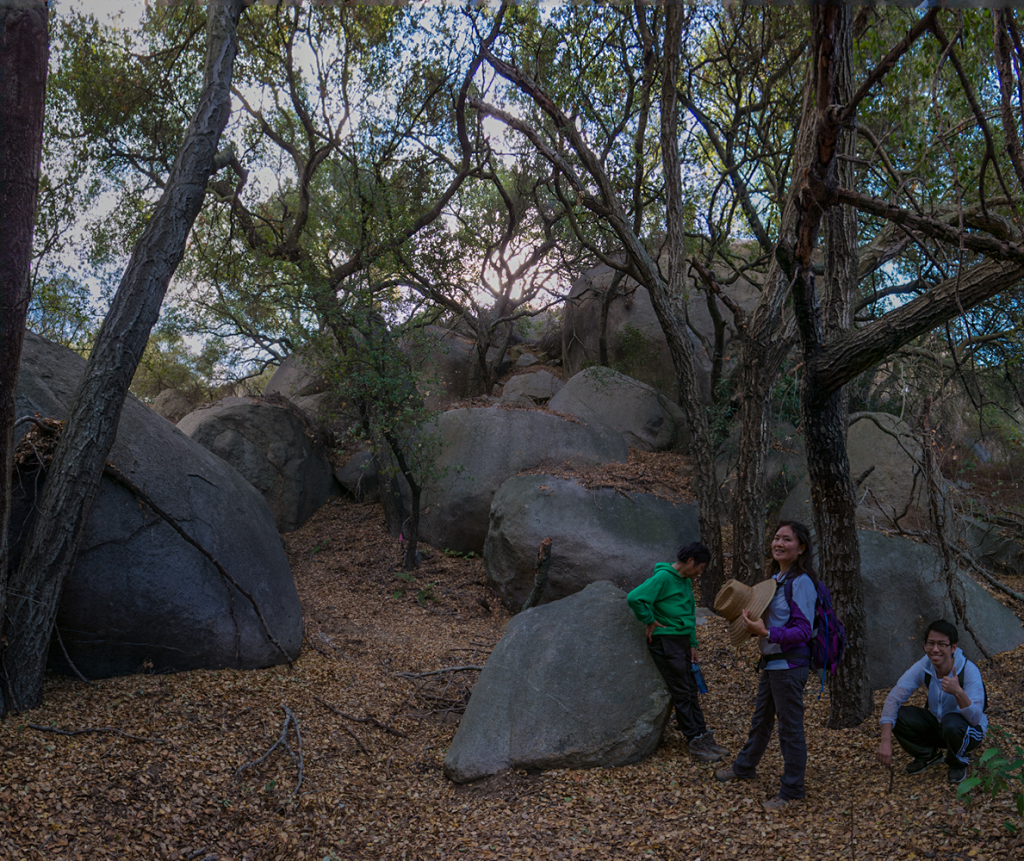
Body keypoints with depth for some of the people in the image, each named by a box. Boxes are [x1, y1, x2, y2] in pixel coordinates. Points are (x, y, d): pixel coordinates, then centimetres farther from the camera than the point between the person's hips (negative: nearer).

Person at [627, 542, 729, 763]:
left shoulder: (686, 582, 13)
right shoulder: (663, 577, -16)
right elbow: (635, 598, -28)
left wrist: (693, 644, 16)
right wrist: (649, 621, -17)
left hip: (682, 640, 9)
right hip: (666, 640, -9)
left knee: (691, 691, 12)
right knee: (681, 693, -3)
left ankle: (704, 737, 17)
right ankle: (695, 742, 4)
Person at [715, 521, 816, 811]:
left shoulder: (801, 582, -18)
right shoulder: (775, 578, 9)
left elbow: (804, 630, -22)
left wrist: (766, 632, -30)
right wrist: (753, 620, 3)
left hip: (789, 664, -9)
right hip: (771, 663, 9)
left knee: (790, 726, 2)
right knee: (761, 719, 24)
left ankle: (792, 790, 16)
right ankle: (744, 767, 42)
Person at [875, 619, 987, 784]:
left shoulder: (969, 671, -27)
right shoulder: (924, 666, -18)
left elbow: (975, 719, -33)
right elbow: (894, 698, -20)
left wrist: (958, 692, -53)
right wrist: (885, 741, -30)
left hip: (969, 731, -4)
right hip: (937, 723, 4)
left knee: (951, 722, -37)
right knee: (898, 715, -20)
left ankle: (958, 763, -4)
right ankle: (927, 754, 8)